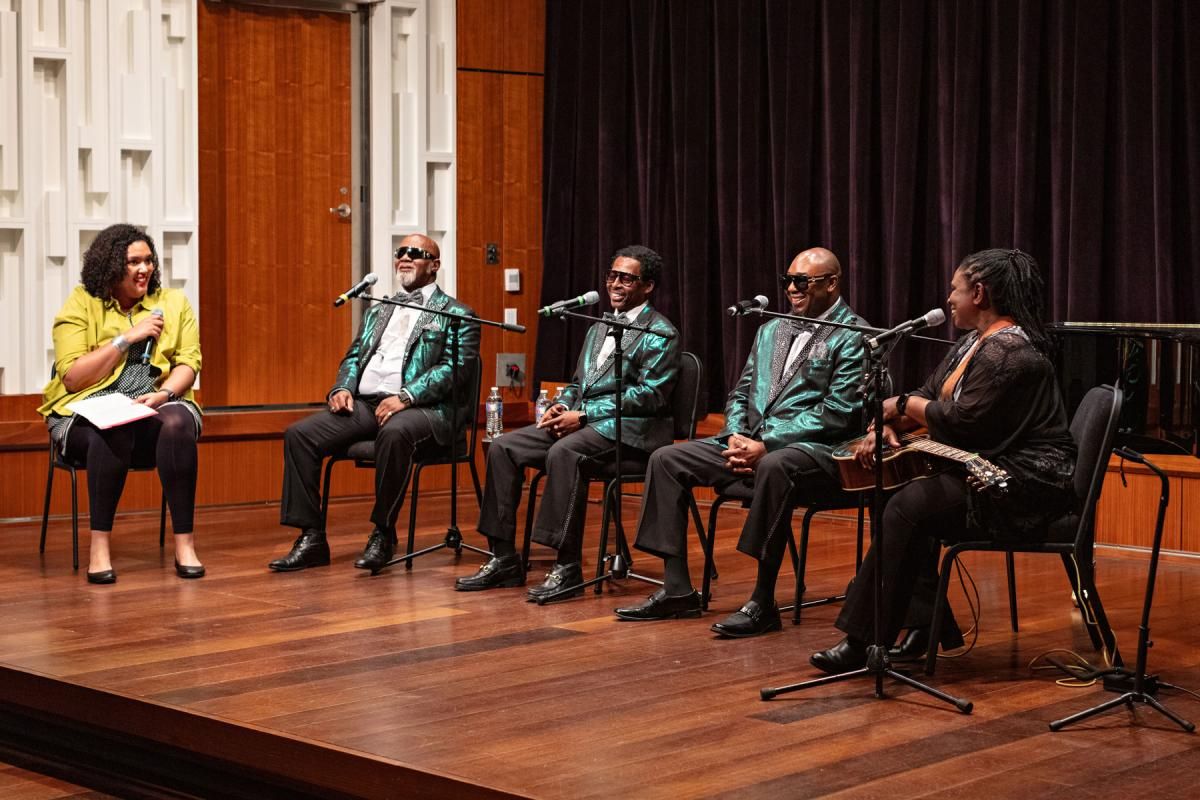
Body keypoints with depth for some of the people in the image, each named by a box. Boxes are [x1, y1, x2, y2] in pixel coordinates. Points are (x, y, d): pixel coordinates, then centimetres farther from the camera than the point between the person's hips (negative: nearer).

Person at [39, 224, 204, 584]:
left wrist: (163, 394, -17)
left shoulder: (174, 303, 12)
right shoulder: (81, 304, 2)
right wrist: (128, 337, -10)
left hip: (155, 407, 2)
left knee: (177, 422, -34)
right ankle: (100, 547, -30)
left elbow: (188, 363, 4)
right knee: (113, 432, -38)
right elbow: (72, 378, -7)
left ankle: (184, 544, -30)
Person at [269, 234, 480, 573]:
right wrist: (342, 388, 0)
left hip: (422, 408, -6)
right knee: (299, 434, -15)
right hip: (363, 405, 6)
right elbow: (353, 357, 24)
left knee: (394, 433, -41)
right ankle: (312, 538, -13)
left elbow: (454, 369, -7)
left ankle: (383, 535, -24)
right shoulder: (377, 311, 27)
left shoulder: (456, 315, 6)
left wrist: (405, 397, -21)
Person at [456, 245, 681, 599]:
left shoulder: (661, 334, -2)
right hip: (580, 419, 8)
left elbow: (649, 395, -13)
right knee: (502, 447, -9)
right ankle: (504, 560, -8)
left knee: (564, 452, -37)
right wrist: (561, 407, 1)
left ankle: (568, 567, -32)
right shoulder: (599, 328, 24)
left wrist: (584, 415, -17)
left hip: (629, 429, -8)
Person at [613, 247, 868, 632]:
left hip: (812, 447, -8)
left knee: (773, 466, -41)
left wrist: (765, 445, -18)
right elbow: (741, 393, 20)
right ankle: (677, 590, -3)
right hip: (751, 442, 8)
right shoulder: (771, 330, 19)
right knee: (666, 460, -3)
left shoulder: (852, 336, -5)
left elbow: (838, 413, -15)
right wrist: (737, 437, -3)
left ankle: (762, 603, -33)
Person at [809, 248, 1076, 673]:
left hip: (1024, 485, -11)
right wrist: (888, 426, -1)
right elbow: (930, 392, 18)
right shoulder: (974, 342, 15)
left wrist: (904, 404, -8)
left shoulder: (1008, 353, -19)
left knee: (907, 507, -22)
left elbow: (961, 421, -23)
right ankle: (928, 624, 2)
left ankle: (866, 642, -17)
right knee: (902, 492, 3)